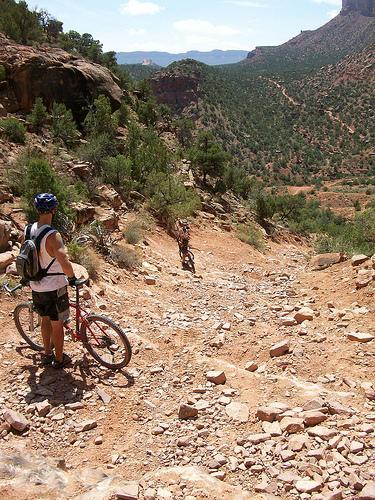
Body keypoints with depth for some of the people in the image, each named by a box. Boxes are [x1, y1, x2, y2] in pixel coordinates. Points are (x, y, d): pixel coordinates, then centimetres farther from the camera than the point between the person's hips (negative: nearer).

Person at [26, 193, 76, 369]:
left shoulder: (28, 230, -4)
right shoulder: (52, 235, -26)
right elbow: (65, 263, -35)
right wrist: (72, 278, -15)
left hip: (36, 287, 7)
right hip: (54, 288, -7)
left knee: (45, 320, 25)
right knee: (57, 325, 11)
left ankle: (47, 354, 39)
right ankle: (59, 359, 26)